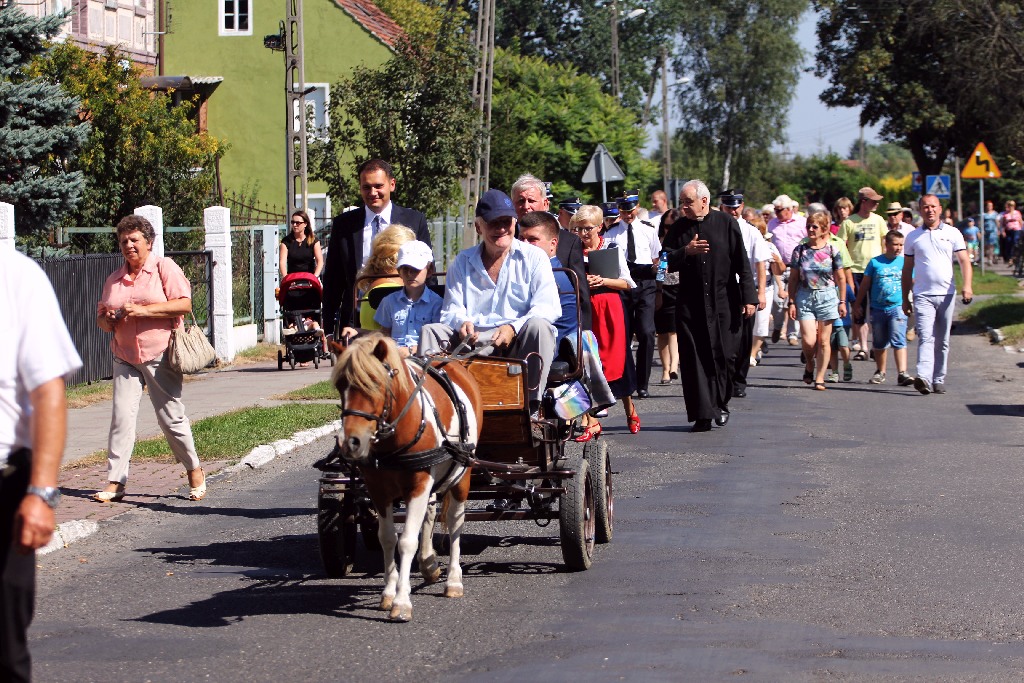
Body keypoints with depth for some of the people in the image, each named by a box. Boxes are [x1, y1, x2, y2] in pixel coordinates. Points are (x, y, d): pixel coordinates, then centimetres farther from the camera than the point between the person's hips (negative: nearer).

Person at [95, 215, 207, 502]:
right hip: (124, 357, 4)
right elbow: (101, 318, 23)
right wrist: (107, 319, -2)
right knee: (121, 416, -6)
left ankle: (194, 471, 17)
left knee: (171, 417, -1)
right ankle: (115, 482, -5)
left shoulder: (165, 268, 0)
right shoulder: (115, 279, 16)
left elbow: (184, 304, -12)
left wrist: (144, 310, -18)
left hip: (160, 356, -4)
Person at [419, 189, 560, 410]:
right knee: (430, 331, -17)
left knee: (538, 327, -35)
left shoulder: (534, 257, 9)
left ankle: (530, 405, -39)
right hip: (473, 341, 3)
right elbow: (451, 310, 12)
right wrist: (461, 323, -15)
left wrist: (513, 328, -22)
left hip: (519, 342, -3)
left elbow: (548, 308, -4)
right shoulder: (462, 262, 18)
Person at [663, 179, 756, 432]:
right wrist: (686, 251, -15)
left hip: (724, 301, -2)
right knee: (694, 359, -3)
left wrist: (749, 297, -4)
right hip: (690, 304, 2)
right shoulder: (678, 228, 7)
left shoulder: (726, 224, 1)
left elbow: (742, 263, 0)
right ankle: (702, 414, -1)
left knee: (724, 355, 1)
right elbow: (667, 262, 4)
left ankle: (721, 404, 22)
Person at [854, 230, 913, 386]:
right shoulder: (875, 262, 2)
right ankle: (880, 372, 28)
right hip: (878, 308, 2)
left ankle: (902, 373, -19)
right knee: (879, 343, 13)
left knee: (899, 341, -14)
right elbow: (865, 284, 9)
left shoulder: (905, 262, 4)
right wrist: (858, 303, 11)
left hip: (897, 307, -1)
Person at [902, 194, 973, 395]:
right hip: (923, 295, -1)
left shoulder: (952, 233, 7)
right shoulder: (913, 237, 10)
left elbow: (964, 261, 1)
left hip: (946, 294, 1)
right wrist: (905, 299, 11)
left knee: (942, 341, 6)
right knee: (926, 337, -16)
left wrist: (967, 286, -16)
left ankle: (939, 380, 14)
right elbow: (907, 270, 13)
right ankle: (924, 378, -29)